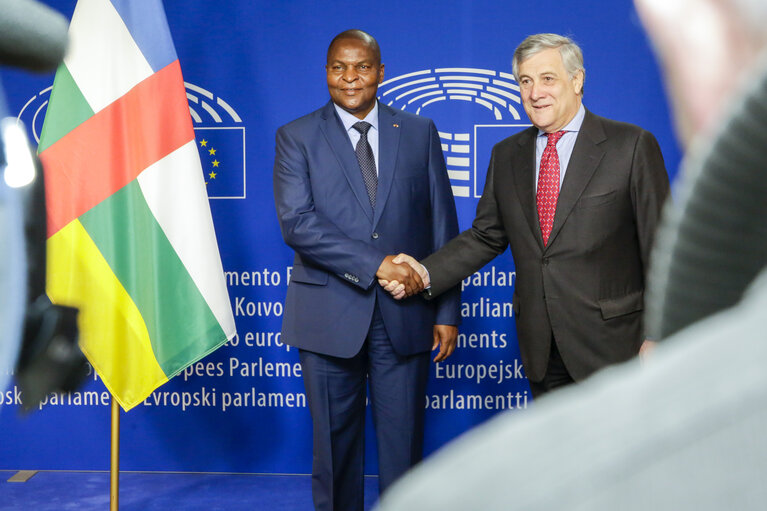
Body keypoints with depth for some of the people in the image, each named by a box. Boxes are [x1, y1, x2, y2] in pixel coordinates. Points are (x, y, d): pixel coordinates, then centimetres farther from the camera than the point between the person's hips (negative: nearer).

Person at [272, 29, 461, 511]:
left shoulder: (420, 133, 8)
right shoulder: (297, 137, 3)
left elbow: (443, 226, 7)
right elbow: (297, 222, -10)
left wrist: (448, 310, 2)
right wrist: (375, 264, -18)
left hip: (406, 314, 1)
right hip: (330, 315, -1)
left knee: (404, 444, 7)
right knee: (336, 443, 9)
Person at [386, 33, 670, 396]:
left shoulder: (631, 145, -6)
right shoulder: (506, 155, 10)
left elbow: (660, 246, -6)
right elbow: (486, 236, 13)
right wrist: (424, 273, -2)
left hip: (610, 345, -4)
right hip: (540, 349, 5)